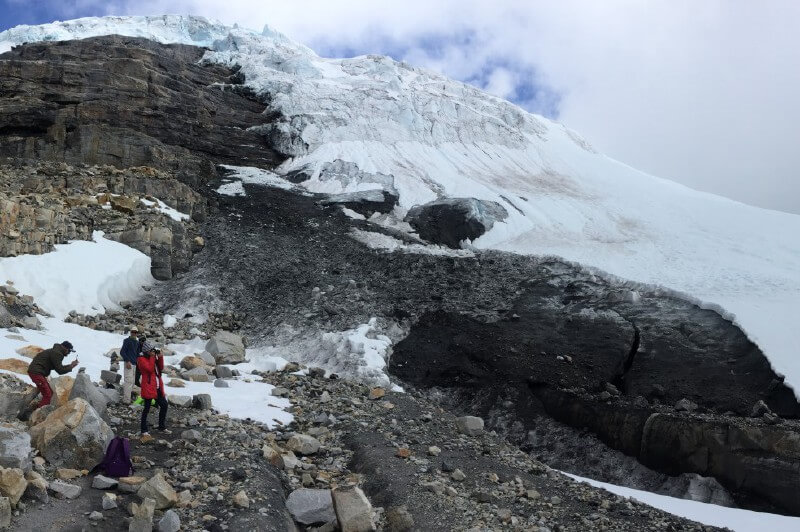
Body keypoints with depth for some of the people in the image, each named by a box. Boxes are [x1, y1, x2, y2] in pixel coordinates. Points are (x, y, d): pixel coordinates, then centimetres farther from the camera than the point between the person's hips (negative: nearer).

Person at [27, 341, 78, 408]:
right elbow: (60, 370, -16)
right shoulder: (56, 353, -16)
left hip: (37, 372, 11)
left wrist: (70, 365, 11)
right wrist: (71, 366, -7)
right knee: (47, 395, -13)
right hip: (36, 372, -11)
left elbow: (58, 367, 21)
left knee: (50, 392, 15)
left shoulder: (55, 351, 17)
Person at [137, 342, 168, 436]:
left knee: (164, 405, 11)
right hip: (148, 387, -8)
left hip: (158, 387, 8)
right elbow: (150, 369, -22)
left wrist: (160, 357, 0)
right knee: (147, 408, -2)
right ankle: (144, 430, 7)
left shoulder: (153, 358, 15)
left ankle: (162, 427, 24)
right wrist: (152, 357, -15)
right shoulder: (142, 359, -9)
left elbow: (161, 368, 10)